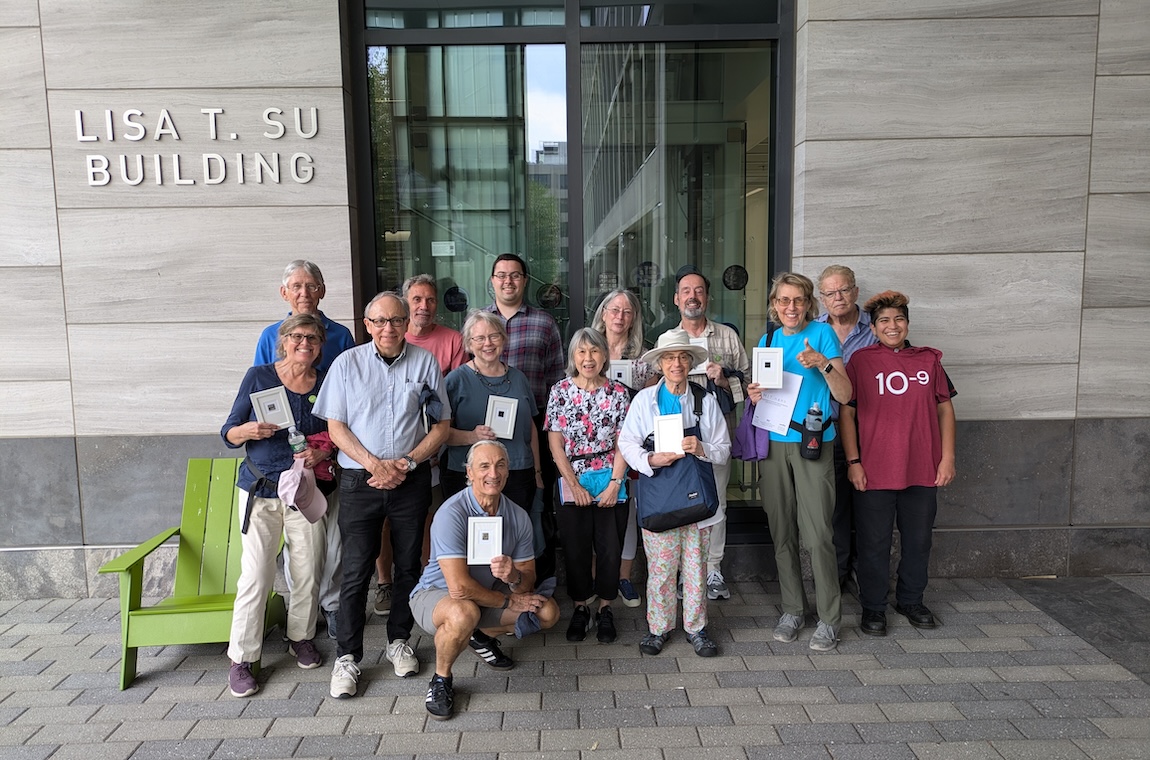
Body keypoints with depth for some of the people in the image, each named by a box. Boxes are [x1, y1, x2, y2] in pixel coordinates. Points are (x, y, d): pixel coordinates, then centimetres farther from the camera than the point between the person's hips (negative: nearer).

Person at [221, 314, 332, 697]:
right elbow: (228, 433, 1)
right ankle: (241, 658, 11)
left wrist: (322, 453, -10)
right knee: (256, 575, -3)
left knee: (308, 571, 8)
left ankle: (301, 637, 31)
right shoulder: (259, 377, -1)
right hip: (259, 491, -2)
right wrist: (247, 430, -20)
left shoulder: (326, 383, 3)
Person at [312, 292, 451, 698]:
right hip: (360, 480, -1)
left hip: (412, 480, 1)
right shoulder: (348, 363, 1)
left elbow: (441, 425, 3)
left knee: (408, 565, 10)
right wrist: (375, 464, -12)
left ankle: (398, 641, 29)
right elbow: (336, 426, 0)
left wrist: (406, 463, -9)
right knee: (356, 570, -1)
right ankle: (347, 657, 12)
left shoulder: (424, 362, 2)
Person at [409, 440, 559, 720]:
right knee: (464, 613, -39)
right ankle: (441, 679, -9)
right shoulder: (452, 513, -27)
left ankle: (483, 636, 17)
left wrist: (514, 576, -30)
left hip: (487, 595, 6)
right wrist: (508, 600, -17)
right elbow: (459, 588, -32)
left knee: (547, 612, -9)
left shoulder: (518, 516, -8)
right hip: (436, 595, -6)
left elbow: (527, 584, -4)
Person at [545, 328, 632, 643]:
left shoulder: (618, 393, 0)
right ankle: (580, 608, 25)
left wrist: (614, 484, -11)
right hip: (572, 484, 0)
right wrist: (574, 485, -8)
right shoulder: (560, 391, 0)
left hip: (610, 484, 0)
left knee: (610, 548, 4)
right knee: (575, 548, 7)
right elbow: (555, 443, -3)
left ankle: (605, 609, 22)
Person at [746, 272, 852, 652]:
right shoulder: (767, 340, 13)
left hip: (812, 443, -4)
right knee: (782, 532, 8)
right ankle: (792, 609, 22)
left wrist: (822, 363, -21)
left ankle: (829, 619, 7)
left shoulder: (822, 333, 0)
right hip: (772, 444, 4)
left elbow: (844, 395, -5)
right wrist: (753, 396, 1)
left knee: (817, 534, -6)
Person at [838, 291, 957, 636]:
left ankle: (911, 600, 34)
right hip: (874, 471, -3)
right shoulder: (861, 361, -2)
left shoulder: (928, 360, 7)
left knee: (918, 540, 15)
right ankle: (873, 607, 22)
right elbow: (846, 412, -3)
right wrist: (853, 461, -8)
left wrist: (947, 457, 3)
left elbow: (945, 409, 10)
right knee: (874, 542, 6)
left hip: (922, 471, 3)